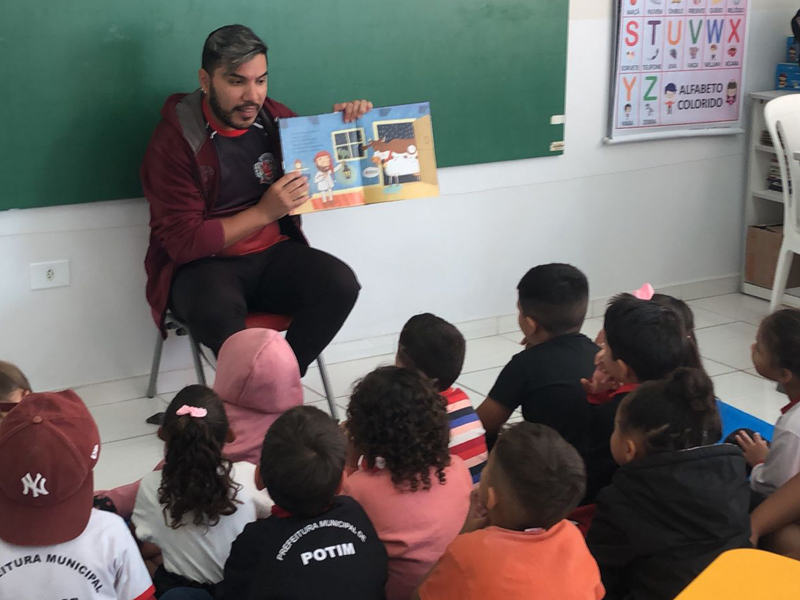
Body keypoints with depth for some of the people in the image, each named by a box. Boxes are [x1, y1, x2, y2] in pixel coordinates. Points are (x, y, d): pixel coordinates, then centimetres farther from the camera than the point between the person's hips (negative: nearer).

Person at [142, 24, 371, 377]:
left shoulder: (273, 117, 1)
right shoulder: (174, 141, -14)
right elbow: (184, 242, -18)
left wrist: (344, 124, -3)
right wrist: (264, 212, -23)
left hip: (272, 253, 5)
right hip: (202, 263, -4)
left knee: (340, 284, -23)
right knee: (217, 313, -38)